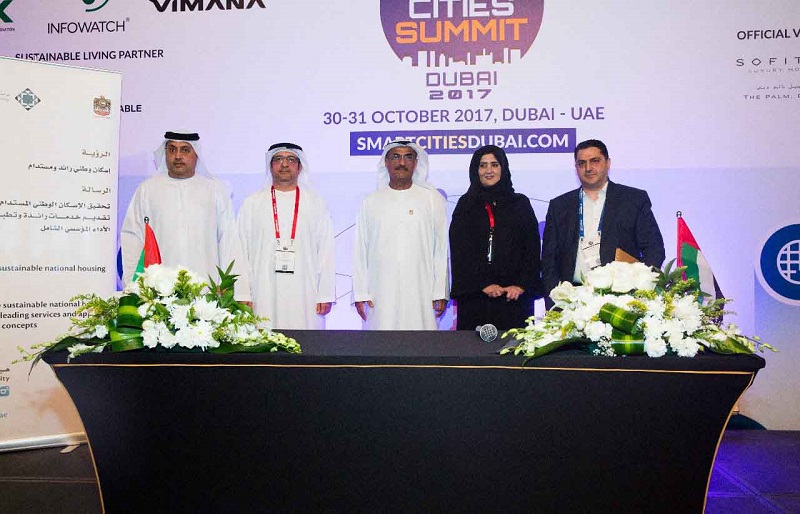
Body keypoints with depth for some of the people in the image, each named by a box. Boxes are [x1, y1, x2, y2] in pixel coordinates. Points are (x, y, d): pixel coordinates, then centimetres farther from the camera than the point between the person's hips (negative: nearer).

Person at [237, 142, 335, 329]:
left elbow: (326, 251, 6)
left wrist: (326, 295, -1)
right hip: (263, 297, 0)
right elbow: (241, 250, 7)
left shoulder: (316, 204, 11)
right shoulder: (252, 203, 11)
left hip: (305, 297, 0)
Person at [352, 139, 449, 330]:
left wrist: (441, 292, 0)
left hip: (421, 294, -1)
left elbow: (441, 249, 6)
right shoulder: (371, 202, 12)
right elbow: (360, 252, 10)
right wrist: (360, 293, 3)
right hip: (380, 295, 1)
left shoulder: (433, 199, 10)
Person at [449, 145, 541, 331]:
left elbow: (532, 251, 6)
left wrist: (522, 286, -7)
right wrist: (483, 285, -8)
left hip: (515, 296, 1)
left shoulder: (521, 203, 12)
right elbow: (459, 253, 2)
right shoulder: (466, 205, 10)